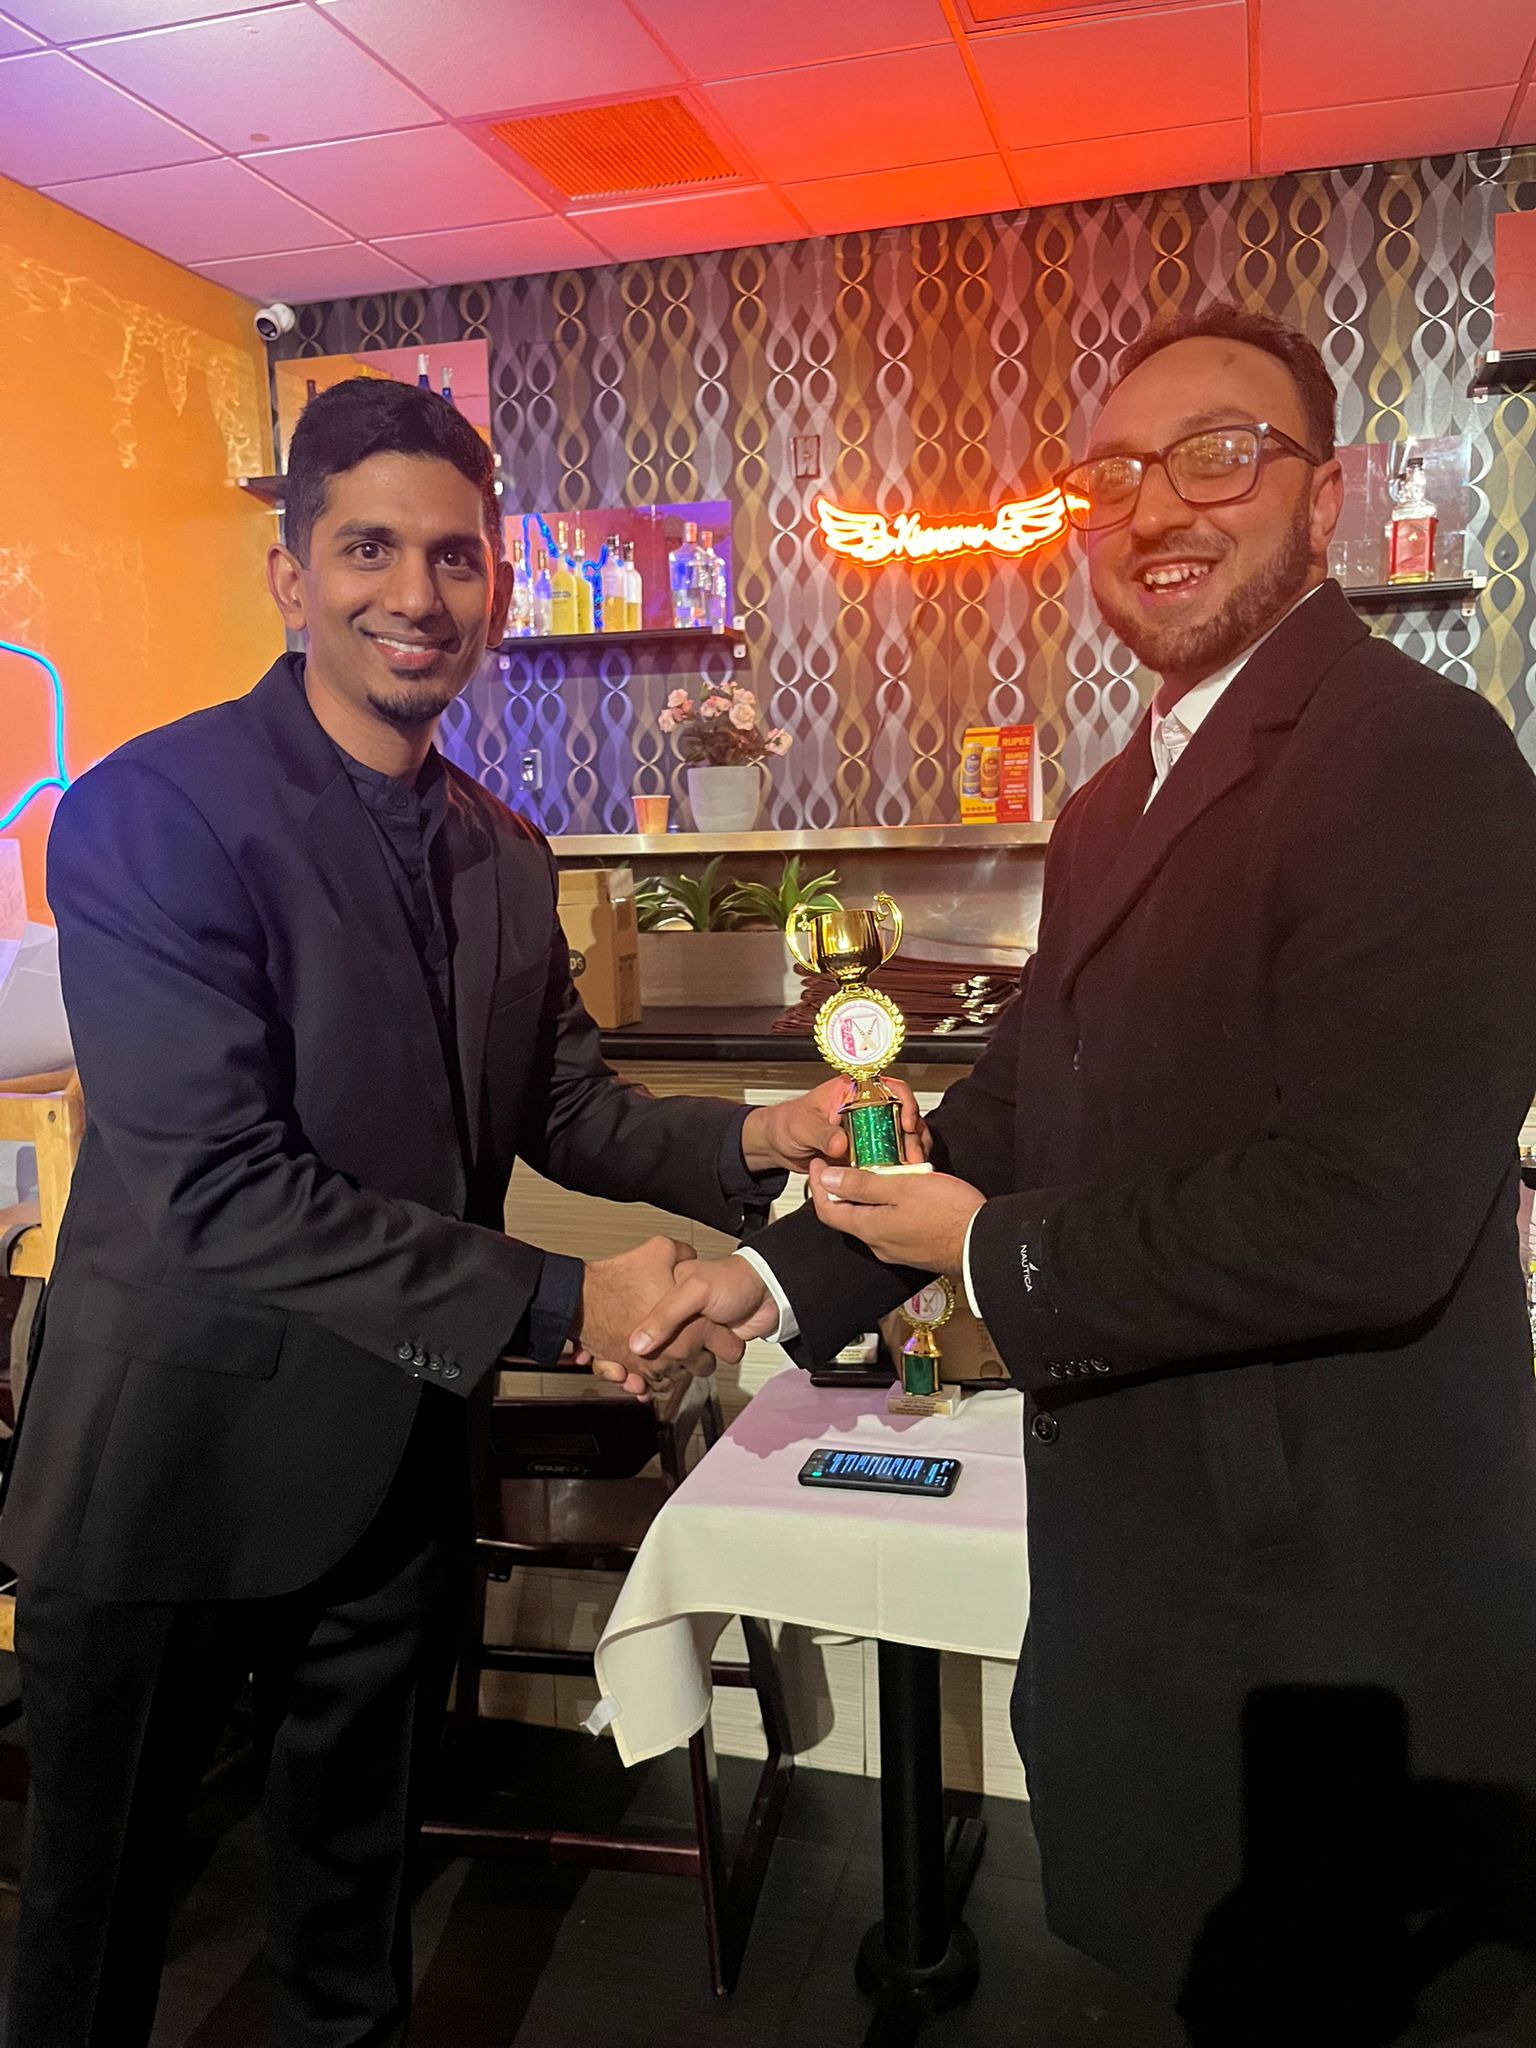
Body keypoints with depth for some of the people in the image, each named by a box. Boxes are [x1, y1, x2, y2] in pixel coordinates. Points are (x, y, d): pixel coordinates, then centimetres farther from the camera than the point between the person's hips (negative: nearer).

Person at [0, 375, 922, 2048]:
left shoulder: (504, 852, 3)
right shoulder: (157, 811, -20)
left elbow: (565, 1111, 7)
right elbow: (215, 1189, -26)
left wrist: (757, 1139, -12)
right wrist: (557, 1303, -27)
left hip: (394, 1457, 6)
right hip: (176, 1463, -5)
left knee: (356, 1878, 26)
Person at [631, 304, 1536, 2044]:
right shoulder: (1121, 800, 10)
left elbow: (1364, 1217, -29)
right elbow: (1020, 1096, 14)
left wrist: (997, 1254, -16)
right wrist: (783, 1274, 8)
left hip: (1334, 1600, -8)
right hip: (1153, 1563, 9)